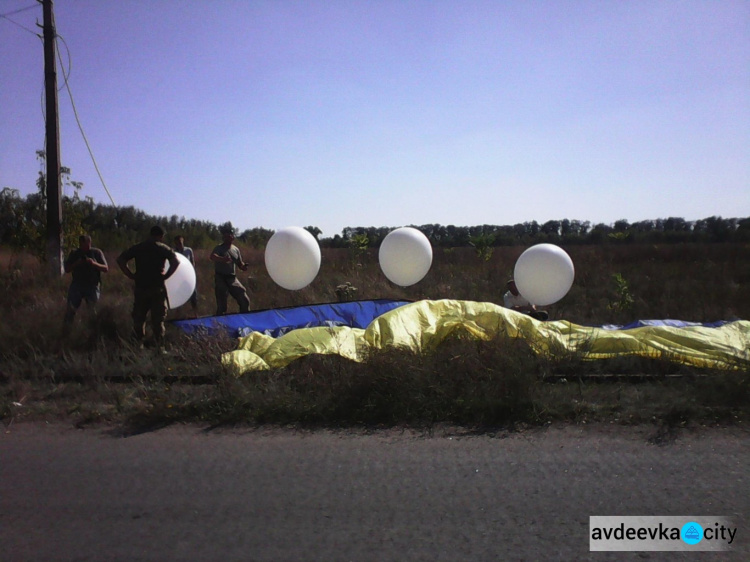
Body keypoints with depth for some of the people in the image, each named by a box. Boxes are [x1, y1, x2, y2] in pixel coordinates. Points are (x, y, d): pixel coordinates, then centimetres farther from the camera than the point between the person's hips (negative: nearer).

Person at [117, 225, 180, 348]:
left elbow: (120, 260, 2)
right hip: (157, 288, -2)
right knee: (158, 320, 5)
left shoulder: (137, 248, 7)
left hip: (140, 288, 2)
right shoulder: (164, 248, -1)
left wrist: (131, 275, 4)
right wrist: (165, 276, -7)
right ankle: (159, 347, 5)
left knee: (138, 319, 12)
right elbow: (176, 262, -16)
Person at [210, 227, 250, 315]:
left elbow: (239, 263, 19)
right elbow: (212, 257, -29)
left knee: (245, 301, 4)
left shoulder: (236, 249, 10)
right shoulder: (219, 248, -8)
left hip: (233, 279, 5)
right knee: (221, 305, -3)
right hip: (221, 279, -5)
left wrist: (244, 266, -7)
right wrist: (223, 259, -51)